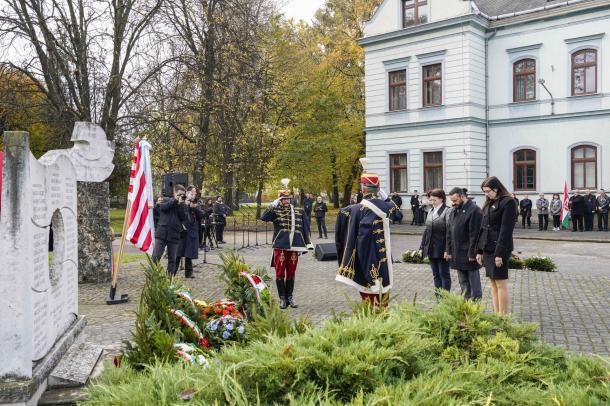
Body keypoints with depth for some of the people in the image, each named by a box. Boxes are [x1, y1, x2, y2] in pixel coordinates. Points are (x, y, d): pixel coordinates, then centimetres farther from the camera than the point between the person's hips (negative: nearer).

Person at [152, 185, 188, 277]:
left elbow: (183, 217, -3)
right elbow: (162, 207, -11)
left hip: (174, 236, 2)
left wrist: (180, 204, -9)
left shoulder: (183, 205, 12)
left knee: (172, 259, 6)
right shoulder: (166, 200, 10)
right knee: (155, 257, -6)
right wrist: (175, 200, -11)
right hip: (162, 233, -2)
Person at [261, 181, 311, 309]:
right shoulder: (276, 211, 1)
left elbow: (305, 229, 12)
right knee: (280, 273, 2)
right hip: (280, 247, -2)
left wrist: (306, 244, 9)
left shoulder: (299, 212, 9)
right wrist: (273, 205, -18)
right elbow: (263, 217, -16)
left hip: (294, 247, 3)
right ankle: (282, 298, 12)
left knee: (291, 274, 10)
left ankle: (290, 297, 20)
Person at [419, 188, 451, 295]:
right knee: (436, 275, 12)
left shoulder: (447, 211, -11)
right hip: (431, 249, 7)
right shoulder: (431, 211, 13)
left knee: (444, 274, 3)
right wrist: (422, 246, 13)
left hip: (442, 250, -7)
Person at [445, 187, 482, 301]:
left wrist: (472, 253, -18)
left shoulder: (474, 210, -13)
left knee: (474, 283, 1)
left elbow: (475, 235, -17)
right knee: (463, 283, 14)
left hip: (469, 255, -8)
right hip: (457, 255, 8)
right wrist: (448, 250, 9)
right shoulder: (453, 212, 12)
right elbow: (449, 233, 14)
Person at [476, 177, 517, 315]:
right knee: (493, 283, 10)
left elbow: (506, 230, -14)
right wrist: (479, 250, 12)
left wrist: (499, 253, -18)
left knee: (501, 284, -3)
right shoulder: (489, 204, 16)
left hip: (499, 249, -8)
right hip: (488, 249, 8)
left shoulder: (508, 202, -8)